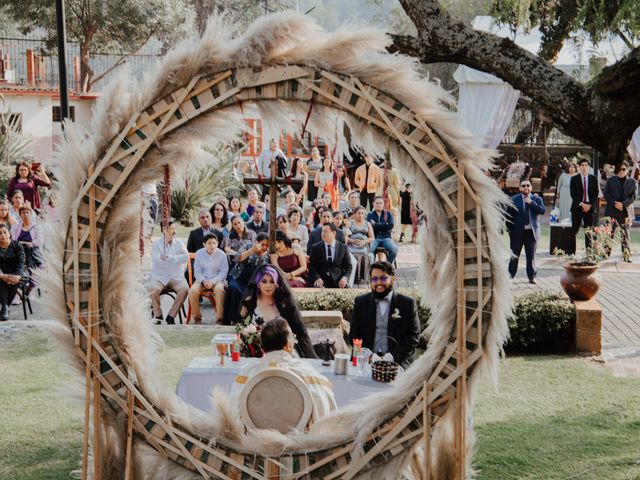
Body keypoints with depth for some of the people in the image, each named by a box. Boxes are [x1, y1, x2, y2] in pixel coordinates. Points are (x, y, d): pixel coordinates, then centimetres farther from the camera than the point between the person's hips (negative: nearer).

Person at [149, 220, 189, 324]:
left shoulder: (179, 243, 8)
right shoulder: (157, 243, 1)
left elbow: (186, 257, -8)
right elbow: (156, 261, -14)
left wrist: (169, 257, -15)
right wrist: (176, 260, -12)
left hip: (176, 277, 2)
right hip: (160, 277, -2)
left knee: (185, 288, -28)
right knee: (153, 289, -32)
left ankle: (171, 316, -14)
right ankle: (158, 316, -9)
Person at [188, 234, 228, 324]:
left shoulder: (221, 254, -2)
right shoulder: (199, 254, 3)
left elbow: (223, 272, -3)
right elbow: (197, 272, 3)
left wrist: (212, 281, -18)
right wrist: (204, 281, -16)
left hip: (217, 280, -1)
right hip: (202, 280, 2)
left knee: (219, 290, -36)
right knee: (192, 291, -29)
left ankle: (219, 318, -28)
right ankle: (197, 317, -15)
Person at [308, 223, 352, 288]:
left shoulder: (343, 247, 10)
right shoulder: (315, 248, 10)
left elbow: (348, 267, 10)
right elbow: (311, 266, 5)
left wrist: (345, 278, -10)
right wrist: (317, 278, -13)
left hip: (338, 282, 1)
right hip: (321, 281, -1)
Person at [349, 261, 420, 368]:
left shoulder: (407, 304, 7)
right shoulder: (360, 302, 13)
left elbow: (412, 338, 1)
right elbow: (353, 335, 10)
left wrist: (391, 357, -12)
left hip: (398, 361, -1)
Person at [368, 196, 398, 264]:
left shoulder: (388, 214, 15)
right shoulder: (370, 215, 11)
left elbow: (391, 225, -2)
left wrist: (376, 225, -3)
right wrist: (385, 225, -4)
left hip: (386, 238, 1)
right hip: (374, 238, -1)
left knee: (394, 249, -29)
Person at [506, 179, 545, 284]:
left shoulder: (537, 199, 6)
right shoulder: (514, 199, 2)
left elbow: (542, 210, -11)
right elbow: (509, 215, 3)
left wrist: (531, 203, -16)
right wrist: (510, 230, -2)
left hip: (531, 231, 1)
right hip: (517, 232, -1)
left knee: (531, 256, 4)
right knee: (514, 255, 6)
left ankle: (532, 277, 12)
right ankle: (511, 275, 17)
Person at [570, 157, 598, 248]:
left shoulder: (593, 178, 7)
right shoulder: (574, 179, 1)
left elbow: (595, 194, 4)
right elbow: (573, 194, -5)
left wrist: (590, 205, -8)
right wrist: (582, 204, -15)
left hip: (589, 207, 2)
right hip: (577, 207, -2)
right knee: (574, 230, -4)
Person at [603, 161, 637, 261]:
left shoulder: (632, 182, 9)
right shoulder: (610, 180, 10)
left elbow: (633, 196, 0)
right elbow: (606, 193, 3)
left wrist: (623, 204, -14)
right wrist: (614, 203, -12)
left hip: (625, 211, 0)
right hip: (611, 211, 0)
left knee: (625, 235, 0)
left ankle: (626, 256, 4)